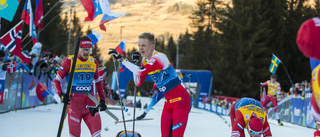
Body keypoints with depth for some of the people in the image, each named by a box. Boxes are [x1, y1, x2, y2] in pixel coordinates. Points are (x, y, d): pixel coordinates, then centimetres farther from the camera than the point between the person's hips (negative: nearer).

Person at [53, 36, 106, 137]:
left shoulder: (93, 62, 9)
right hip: (74, 102, -4)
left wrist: (102, 99, 14)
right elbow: (57, 80, 0)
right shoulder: (70, 61, -4)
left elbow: (98, 82, 21)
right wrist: (61, 94, -17)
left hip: (90, 102, 4)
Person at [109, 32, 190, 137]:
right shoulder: (145, 60, 7)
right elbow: (138, 83, 10)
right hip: (169, 101, 8)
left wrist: (121, 59, -28)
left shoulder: (159, 57, -20)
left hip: (180, 100, -8)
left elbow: (141, 71, -33)